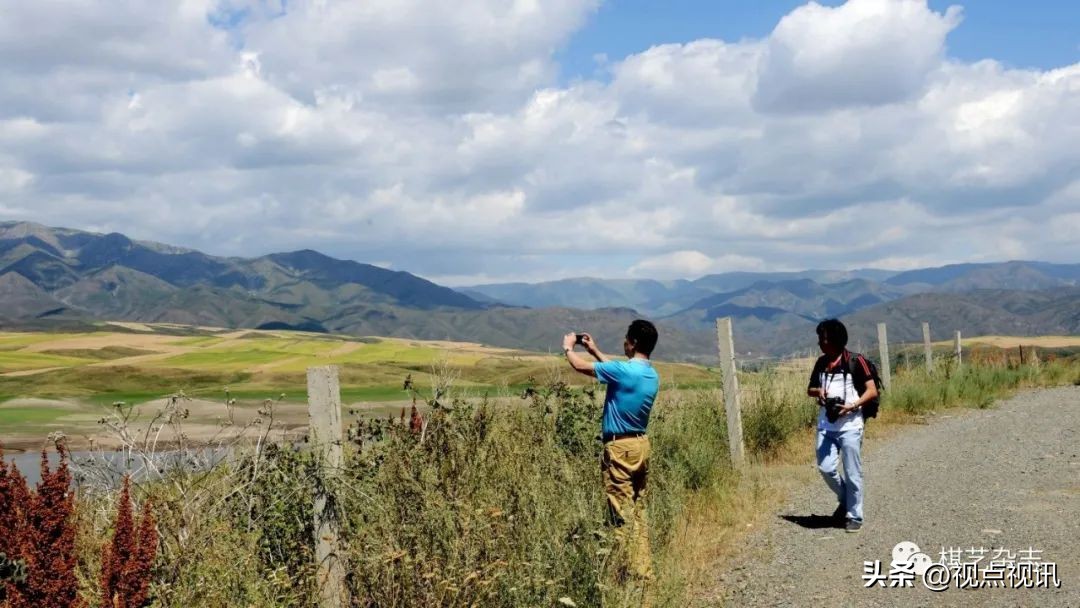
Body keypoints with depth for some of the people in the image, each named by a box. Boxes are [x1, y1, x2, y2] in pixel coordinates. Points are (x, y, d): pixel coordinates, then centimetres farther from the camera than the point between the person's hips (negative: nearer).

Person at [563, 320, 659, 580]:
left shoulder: (623, 370, -18)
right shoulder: (651, 375, 7)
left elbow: (580, 366, -8)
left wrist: (568, 347, 12)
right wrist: (594, 350, 32)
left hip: (620, 447, -8)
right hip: (641, 444, 8)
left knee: (622, 515, -3)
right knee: (638, 512, 13)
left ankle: (628, 572, 0)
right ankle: (643, 569, 16)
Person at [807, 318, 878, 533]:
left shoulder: (855, 361, -6)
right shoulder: (821, 362, 10)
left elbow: (872, 391, -6)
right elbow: (810, 389, 21)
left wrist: (852, 406, -20)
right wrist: (818, 391, -3)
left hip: (850, 426, -5)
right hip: (826, 426, 5)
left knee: (852, 473, 1)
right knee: (826, 468, -3)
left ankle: (854, 516, 13)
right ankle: (845, 499, 23)